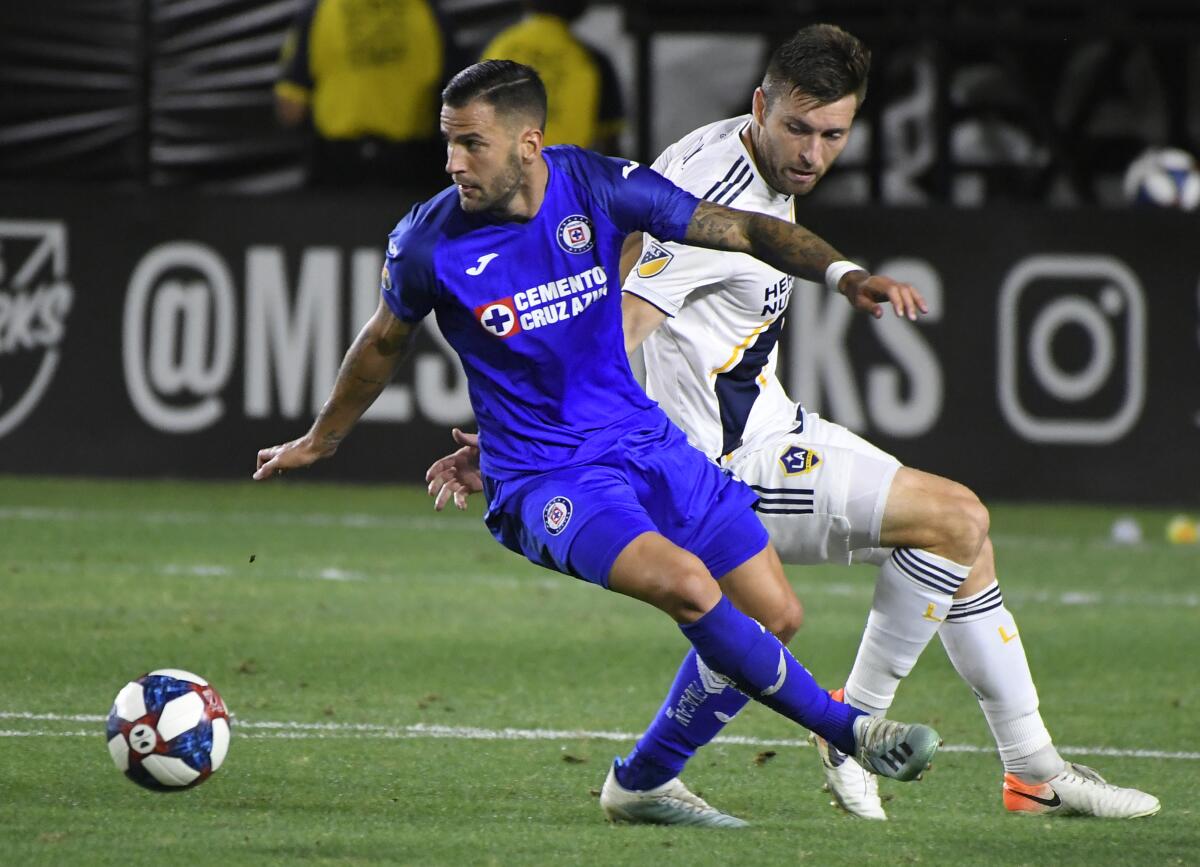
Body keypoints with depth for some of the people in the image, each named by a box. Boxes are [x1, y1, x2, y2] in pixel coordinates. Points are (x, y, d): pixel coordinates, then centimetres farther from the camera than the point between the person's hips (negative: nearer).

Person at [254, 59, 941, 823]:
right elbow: (387, 341, 7)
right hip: (543, 479, -5)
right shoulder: (429, 243, -13)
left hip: (643, 439, 5)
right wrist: (321, 441, 22)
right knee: (685, 585, -29)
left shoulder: (597, 187, -10)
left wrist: (845, 275, -16)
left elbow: (738, 229, -2)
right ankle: (851, 732, -14)